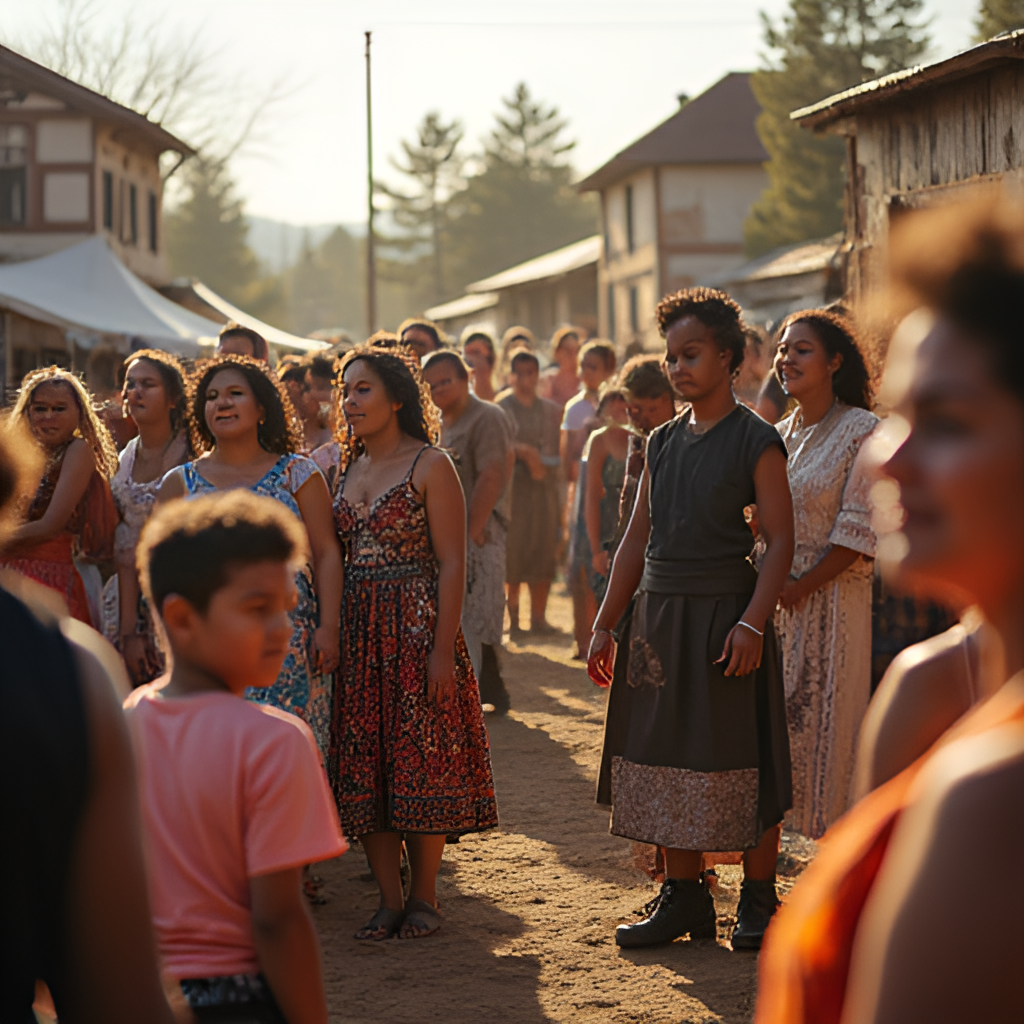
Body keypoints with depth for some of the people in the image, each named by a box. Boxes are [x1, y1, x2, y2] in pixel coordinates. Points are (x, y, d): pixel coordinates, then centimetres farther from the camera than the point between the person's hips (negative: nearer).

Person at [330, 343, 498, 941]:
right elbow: (338, 555, 15)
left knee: (420, 759, -2)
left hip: (416, 623, -6)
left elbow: (452, 562, -10)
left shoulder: (430, 466, -6)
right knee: (364, 766, 4)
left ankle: (424, 898, 10)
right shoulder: (348, 469, 13)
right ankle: (391, 900, 11)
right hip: (357, 628, 6)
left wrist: (443, 649, -17)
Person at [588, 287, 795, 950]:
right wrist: (606, 623, 12)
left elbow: (781, 540, -10)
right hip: (659, 615, 6)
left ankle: (758, 901, 10)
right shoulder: (663, 442, 13)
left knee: (741, 759, -1)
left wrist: (752, 623, -20)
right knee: (664, 755, 8)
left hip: (726, 615, -6)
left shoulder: (756, 441, -6)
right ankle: (683, 898, 19)